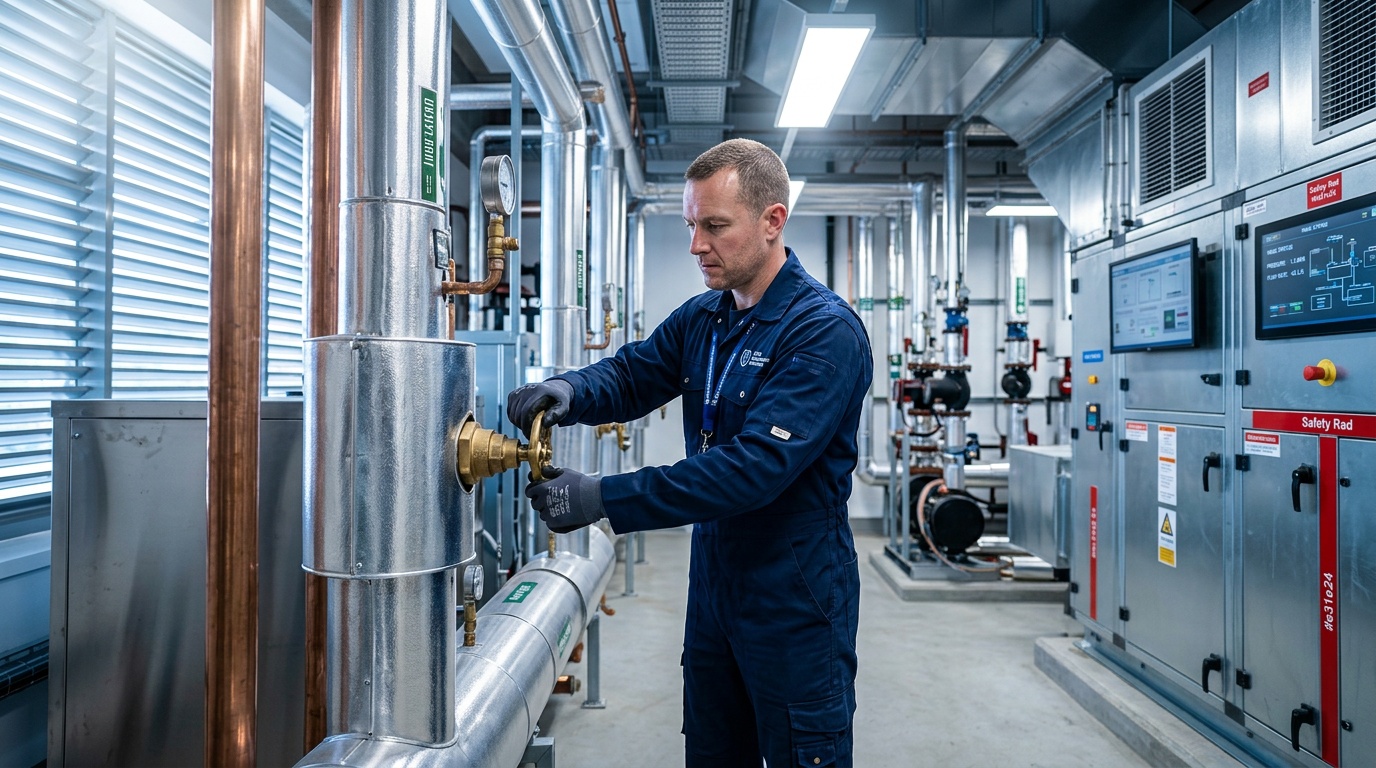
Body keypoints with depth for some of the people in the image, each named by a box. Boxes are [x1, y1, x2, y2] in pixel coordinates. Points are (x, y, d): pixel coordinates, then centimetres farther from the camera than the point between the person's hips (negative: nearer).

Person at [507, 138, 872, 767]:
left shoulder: (825, 332, -21)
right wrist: (569, 392, -19)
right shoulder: (701, 318, 5)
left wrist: (602, 499, -33)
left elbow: (756, 466, -30)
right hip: (714, 587, 7)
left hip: (794, 603, -7)